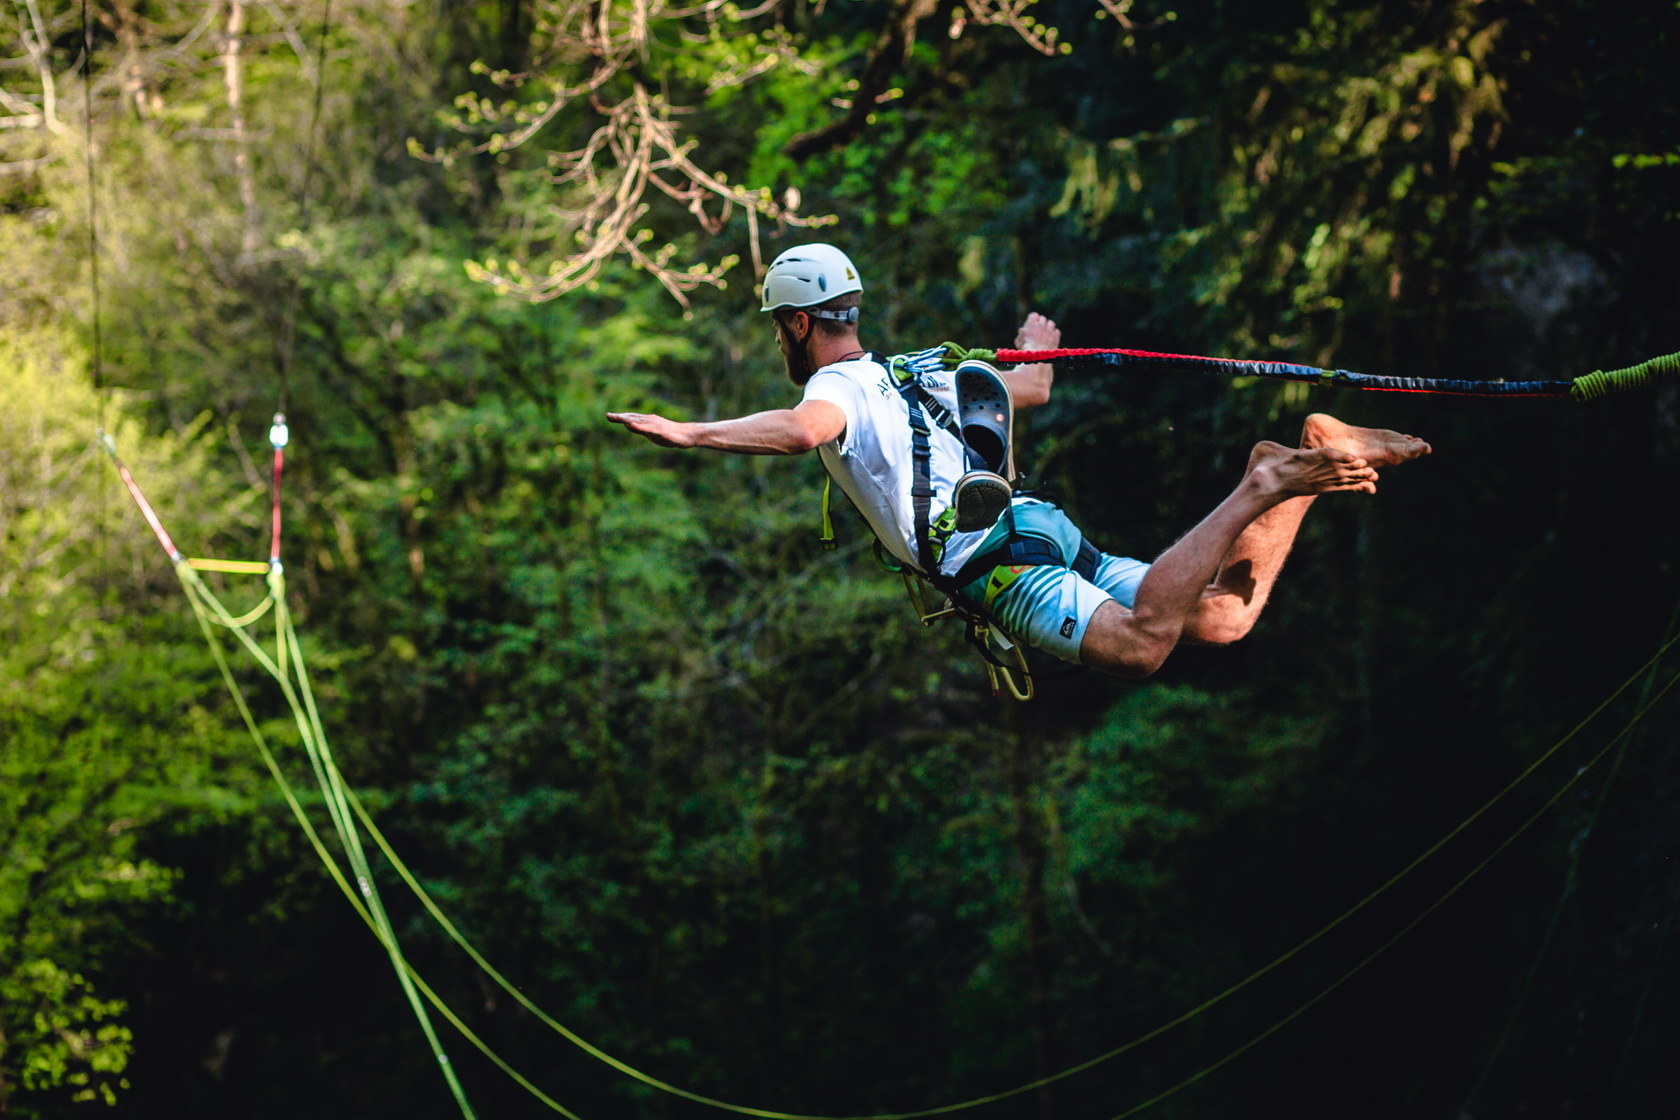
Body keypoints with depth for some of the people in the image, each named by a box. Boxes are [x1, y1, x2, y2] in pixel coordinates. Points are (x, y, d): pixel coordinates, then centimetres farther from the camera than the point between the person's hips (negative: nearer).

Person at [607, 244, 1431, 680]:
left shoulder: (837, 386, 2)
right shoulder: (926, 370, 27)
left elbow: (801, 429, -24)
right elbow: (1033, 388, 42)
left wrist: (687, 433, -21)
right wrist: (1035, 346, 64)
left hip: (993, 559, -8)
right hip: (1045, 525, 8)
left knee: (1139, 647, -27)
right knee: (1225, 618, 5)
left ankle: (1258, 491, -28)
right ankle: (1313, 466, -3)